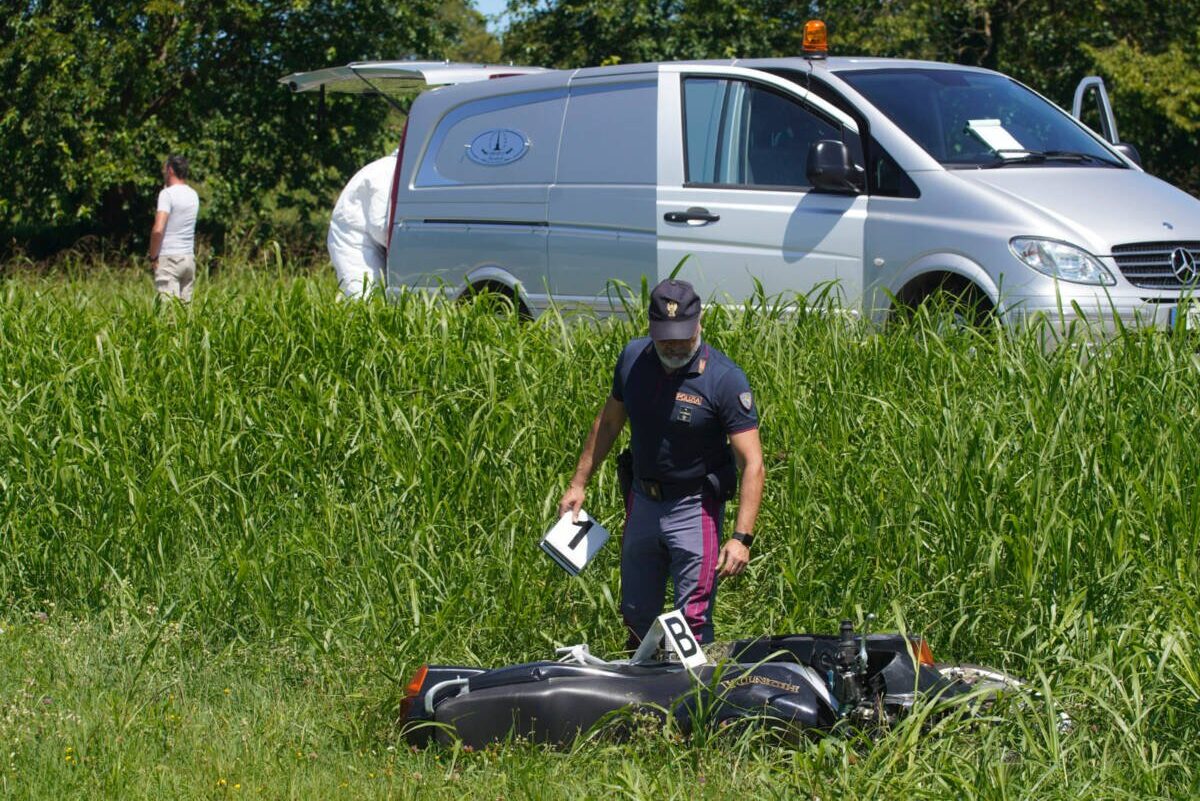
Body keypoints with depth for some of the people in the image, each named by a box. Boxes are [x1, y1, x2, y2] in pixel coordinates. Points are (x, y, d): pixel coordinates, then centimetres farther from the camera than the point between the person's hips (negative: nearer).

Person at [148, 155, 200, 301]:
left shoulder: (167, 194, -11)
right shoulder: (193, 195, 11)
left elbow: (158, 229, -20)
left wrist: (153, 257, -8)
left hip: (169, 258, -7)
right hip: (189, 257, 7)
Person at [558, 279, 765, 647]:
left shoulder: (725, 379, -19)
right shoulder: (633, 358, -4)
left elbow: (752, 463, -20)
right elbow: (608, 422, 13)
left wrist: (741, 537, -28)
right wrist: (578, 483, 14)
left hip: (694, 507, -5)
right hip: (642, 501, 5)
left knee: (692, 620, -10)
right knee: (636, 615, 16)